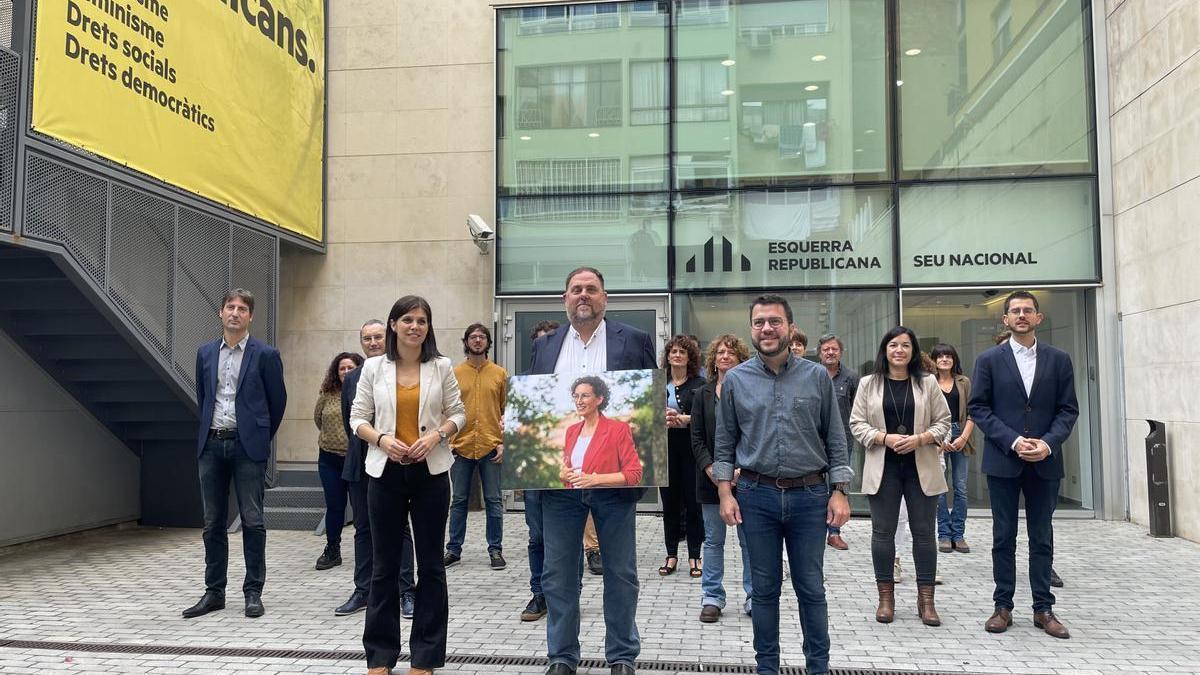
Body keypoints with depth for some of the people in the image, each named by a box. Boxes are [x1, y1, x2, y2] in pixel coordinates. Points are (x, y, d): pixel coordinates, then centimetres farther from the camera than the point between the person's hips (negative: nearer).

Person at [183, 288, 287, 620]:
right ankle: (214, 592, 18)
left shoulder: (265, 355, -2)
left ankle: (253, 592, 9)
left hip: (247, 445, -4)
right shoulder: (205, 353, 10)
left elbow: (277, 401, 4)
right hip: (212, 445, 4)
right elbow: (202, 397, 20)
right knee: (213, 523, 9)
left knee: (252, 521, 0)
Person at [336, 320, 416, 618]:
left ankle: (406, 592, 9)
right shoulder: (352, 378, 11)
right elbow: (348, 420, 18)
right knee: (363, 528, 11)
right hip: (360, 464, 5)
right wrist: (359, 450, 13)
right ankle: (362, 591, 19)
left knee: (398, 527, 1)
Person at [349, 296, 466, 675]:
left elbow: (458, 414, 5)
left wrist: (436, 435, -14)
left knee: (431, 563, 6)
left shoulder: (442, 367, 2)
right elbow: (358, 418, 4)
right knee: (384, 564, 7)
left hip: (430, 472, 0)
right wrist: (381, 439, -14)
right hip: (385, 472, 0)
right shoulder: (374, 367, 2)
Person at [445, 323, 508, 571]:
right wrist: (446, 440, -3)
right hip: (461, 447, 1)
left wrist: (504, 442, -4)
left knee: (494, 501, 5)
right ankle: (454, 550, 18)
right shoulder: (454, 373, 5)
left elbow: (507, 411, 5)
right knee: (458, 501, 8)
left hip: (491, 447, 0)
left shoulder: (499, 374, 5)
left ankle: (495, 550, 14)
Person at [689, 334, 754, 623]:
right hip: (711, 477, 2)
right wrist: (710, 468, -9)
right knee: (713, 540, 8)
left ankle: (754, 597, 16)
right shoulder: (703, 394, 8)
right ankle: (712, 598, 16)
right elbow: (697, 438, 4)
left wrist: (743, 469, -14)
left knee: (749, 539, 4)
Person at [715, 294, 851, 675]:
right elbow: (725, 443, 6)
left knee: (811, 588, 8)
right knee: (764, 589, 9)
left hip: (809, 495, 0)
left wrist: (839, 492, -2)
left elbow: (835, 440, 4)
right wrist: (725, 491, -1)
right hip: (757, 496, 1)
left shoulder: (817, 377, 2)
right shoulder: (735, 380, 3)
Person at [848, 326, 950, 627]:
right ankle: (886, 597, 16)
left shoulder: (927, 383, 5)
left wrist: (920, 438, -13)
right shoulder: (869, 384, 4)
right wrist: (885, 438, -14)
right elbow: (857, 424, 2)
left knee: (924, 532, 4)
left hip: (921, 468, 0)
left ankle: (926, 599, 14)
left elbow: (943, 422, 5)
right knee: (883, 532, 5)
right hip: (883, 468, 0)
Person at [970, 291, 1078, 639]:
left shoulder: (1058, 359, 5)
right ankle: (1003, 606, 15)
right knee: (1004, 537, 6)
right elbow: (978, 408, -2)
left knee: (1042, 537, 9)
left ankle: (1043, 608, 18)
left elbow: (1068, 409, 3)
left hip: (1045, 462, 1)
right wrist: (1012, 441, -13)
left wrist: (1048, 443, -13)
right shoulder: (989, 359, 1)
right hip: (1003, 460, -1)